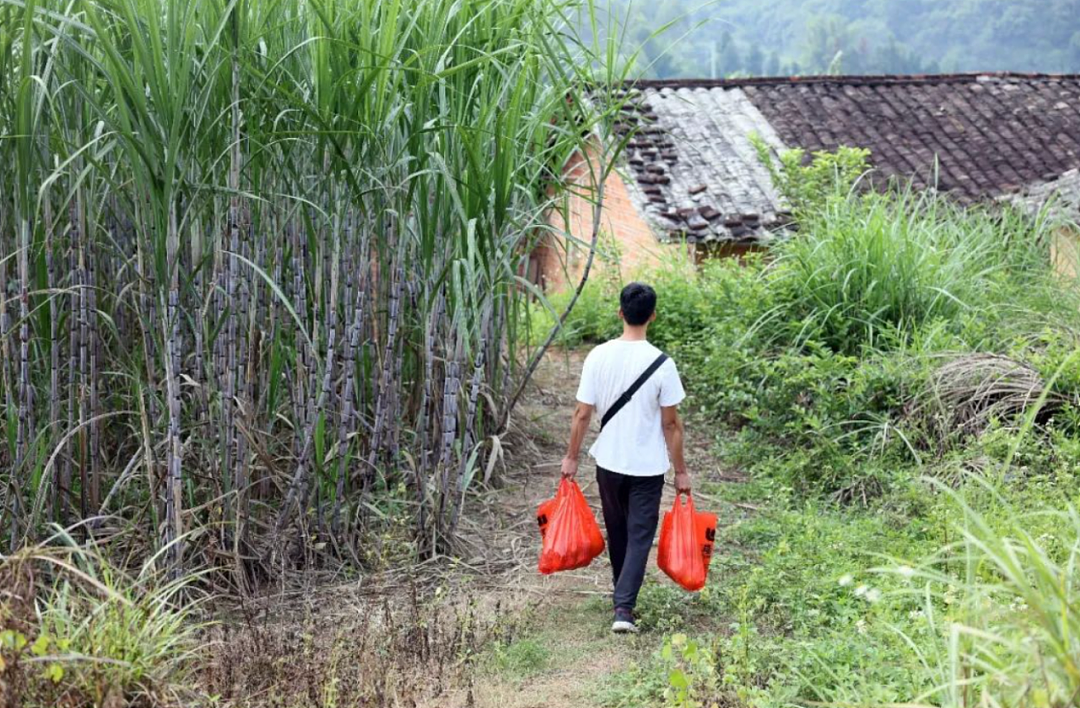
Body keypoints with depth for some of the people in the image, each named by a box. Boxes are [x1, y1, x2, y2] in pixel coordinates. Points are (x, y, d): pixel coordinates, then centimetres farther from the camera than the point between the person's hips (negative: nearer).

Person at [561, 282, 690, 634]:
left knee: (617, 533, 20)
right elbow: (671, 423, -10)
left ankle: (623, 598, 35)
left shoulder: (598, 357, -9)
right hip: (648, 466, -3)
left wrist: (572, 456, 8)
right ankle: (623, 607, -8)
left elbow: (582, 414, -5)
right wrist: (680, 470, 0)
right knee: (639, 536, 4)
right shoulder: (661, 364, -15)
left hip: (608, 462, 3)